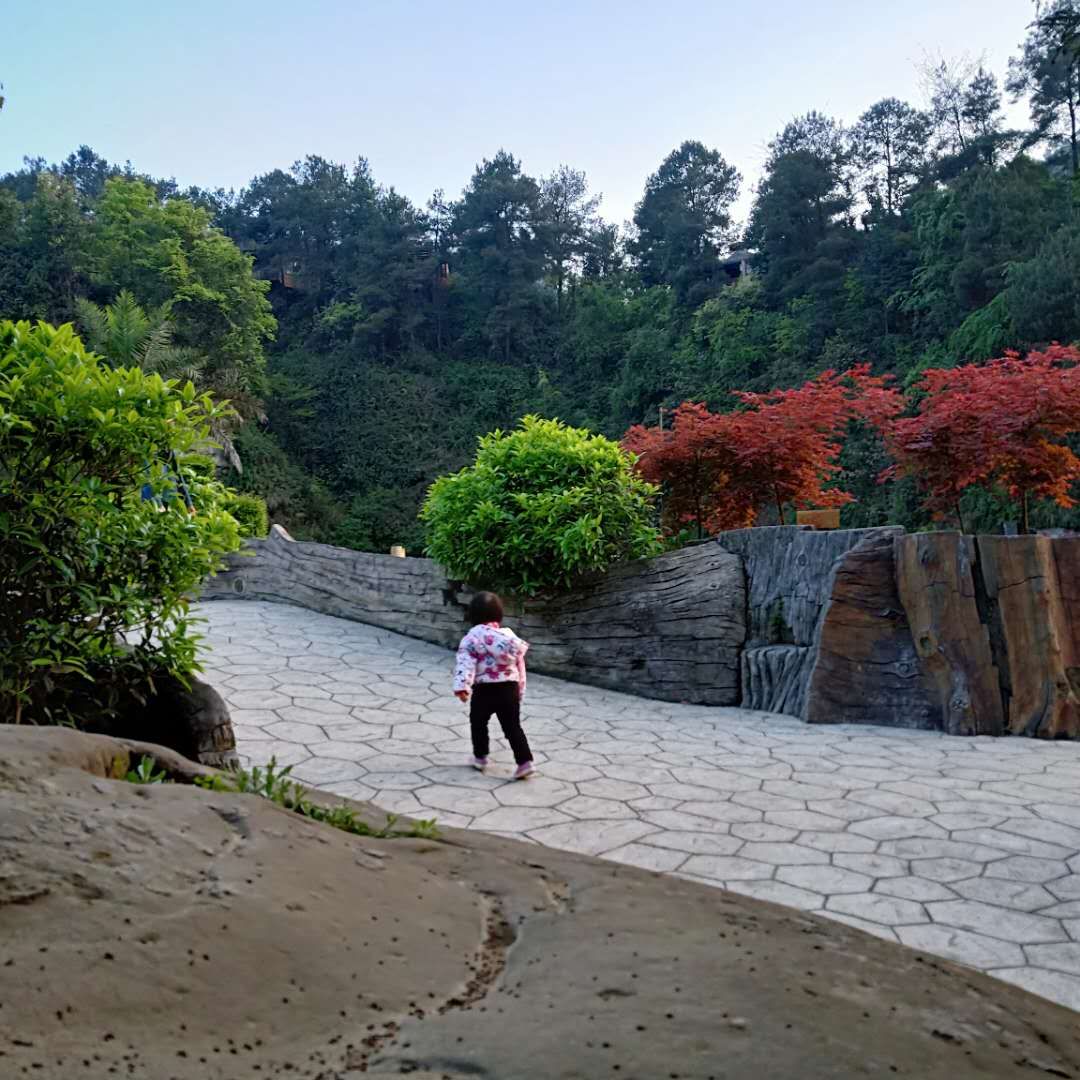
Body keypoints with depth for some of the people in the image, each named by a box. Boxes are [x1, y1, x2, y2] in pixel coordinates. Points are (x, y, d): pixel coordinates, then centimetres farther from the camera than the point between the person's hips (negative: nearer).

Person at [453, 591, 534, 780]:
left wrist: (461, 686, -23)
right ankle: (525, 761, -2)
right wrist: (520, 692, 22)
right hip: (510, 689, 4)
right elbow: (520, 667, 13)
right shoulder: (511, 637, 9)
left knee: (478, 723, 19)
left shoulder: (472, 638, -5)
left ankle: (480, 757, 27)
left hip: (484, 689, -3)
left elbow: (465, 663, -18)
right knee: (513, 726, 7)